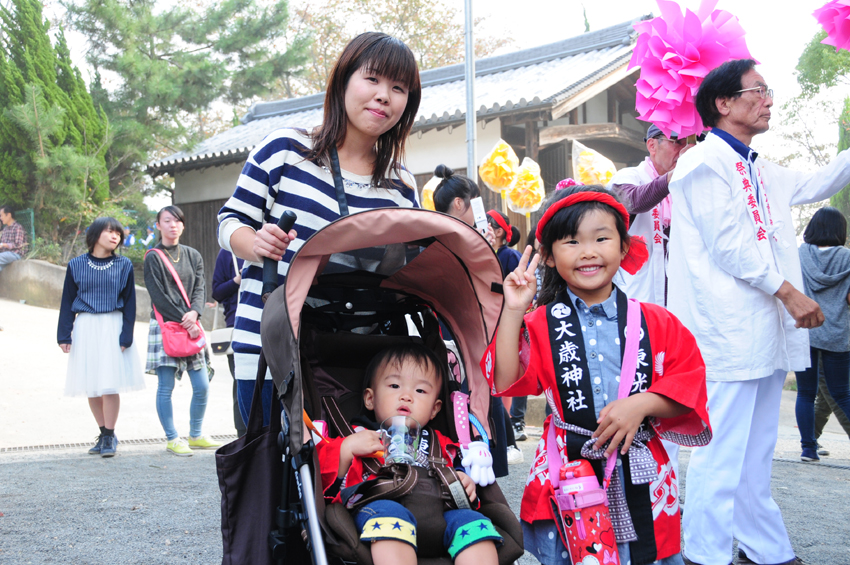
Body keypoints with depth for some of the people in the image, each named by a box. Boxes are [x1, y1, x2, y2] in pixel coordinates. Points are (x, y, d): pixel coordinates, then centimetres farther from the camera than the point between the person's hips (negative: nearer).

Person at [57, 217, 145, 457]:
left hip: (113, 327, -2)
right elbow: (68, 302, 7)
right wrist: (64, 334, 2)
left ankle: (109, 437, 5)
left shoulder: (123, 265, 2)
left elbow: (129, 302, 2)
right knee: (91, 387, 4)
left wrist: (126, 336, -5)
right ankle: (104, 434, 18)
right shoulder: (76, 265, 4)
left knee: (110, 384, -6)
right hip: (85, 327, 2)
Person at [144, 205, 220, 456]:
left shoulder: (193, 256, 15)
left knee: (202, 386, 2)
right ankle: (172, 439, 7)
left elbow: (199, 288, 6)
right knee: (166, 387, -3)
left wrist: (194, 313, -13)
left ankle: (195, 436, 16)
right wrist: (184, 320, -13)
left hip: (191, 326, 5)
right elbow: (159, 297, -7)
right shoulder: (153, 258, 0)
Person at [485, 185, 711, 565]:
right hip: (566, 480, -1)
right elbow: (505, 381, -8)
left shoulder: (655, 323, 3)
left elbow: (688, 383, 2)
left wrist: (641, 403, -14)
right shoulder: (541, 325, 2)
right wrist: (513, 312, -11)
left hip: (640, 480, 1)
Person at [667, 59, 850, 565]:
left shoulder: (759, 171, 19)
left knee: (756, 451, 16)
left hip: (765, 329, 10)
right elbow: (726, 244, -15)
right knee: (722, 452, -8)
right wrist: (788, 292, -15)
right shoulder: (705, 162, -8)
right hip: (728, 330, -10)